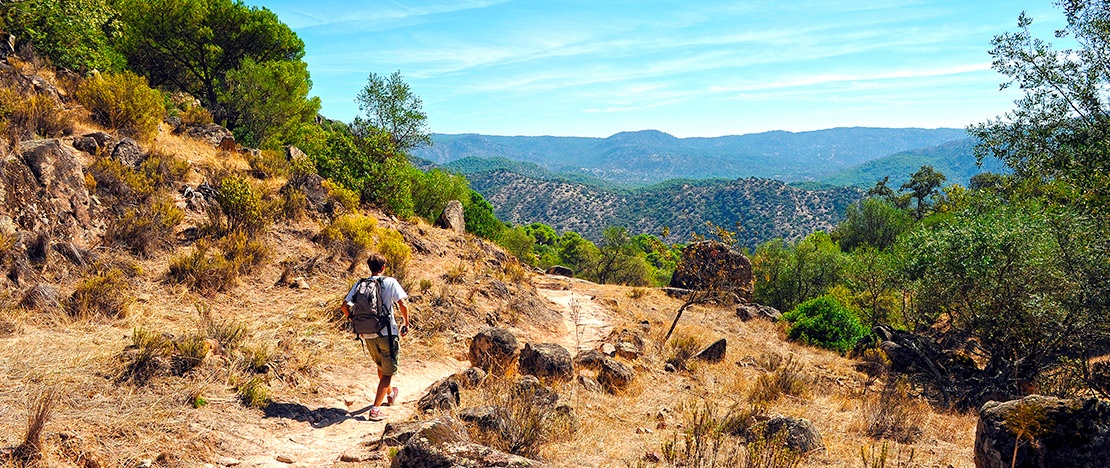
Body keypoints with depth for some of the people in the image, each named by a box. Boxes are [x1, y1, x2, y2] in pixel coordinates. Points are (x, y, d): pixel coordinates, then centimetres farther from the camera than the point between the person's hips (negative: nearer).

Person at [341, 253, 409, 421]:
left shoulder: (359, 284, 3)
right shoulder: (390, 282, -7)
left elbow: (345, 306, 1)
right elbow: (402, 304, -13)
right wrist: (406, 323, 2)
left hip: (368, 335, 5)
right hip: (387, 333, -5)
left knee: (381, 366, 27)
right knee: (388, 372, 4)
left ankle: (390, 394, 49)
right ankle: (375, 409, -6)